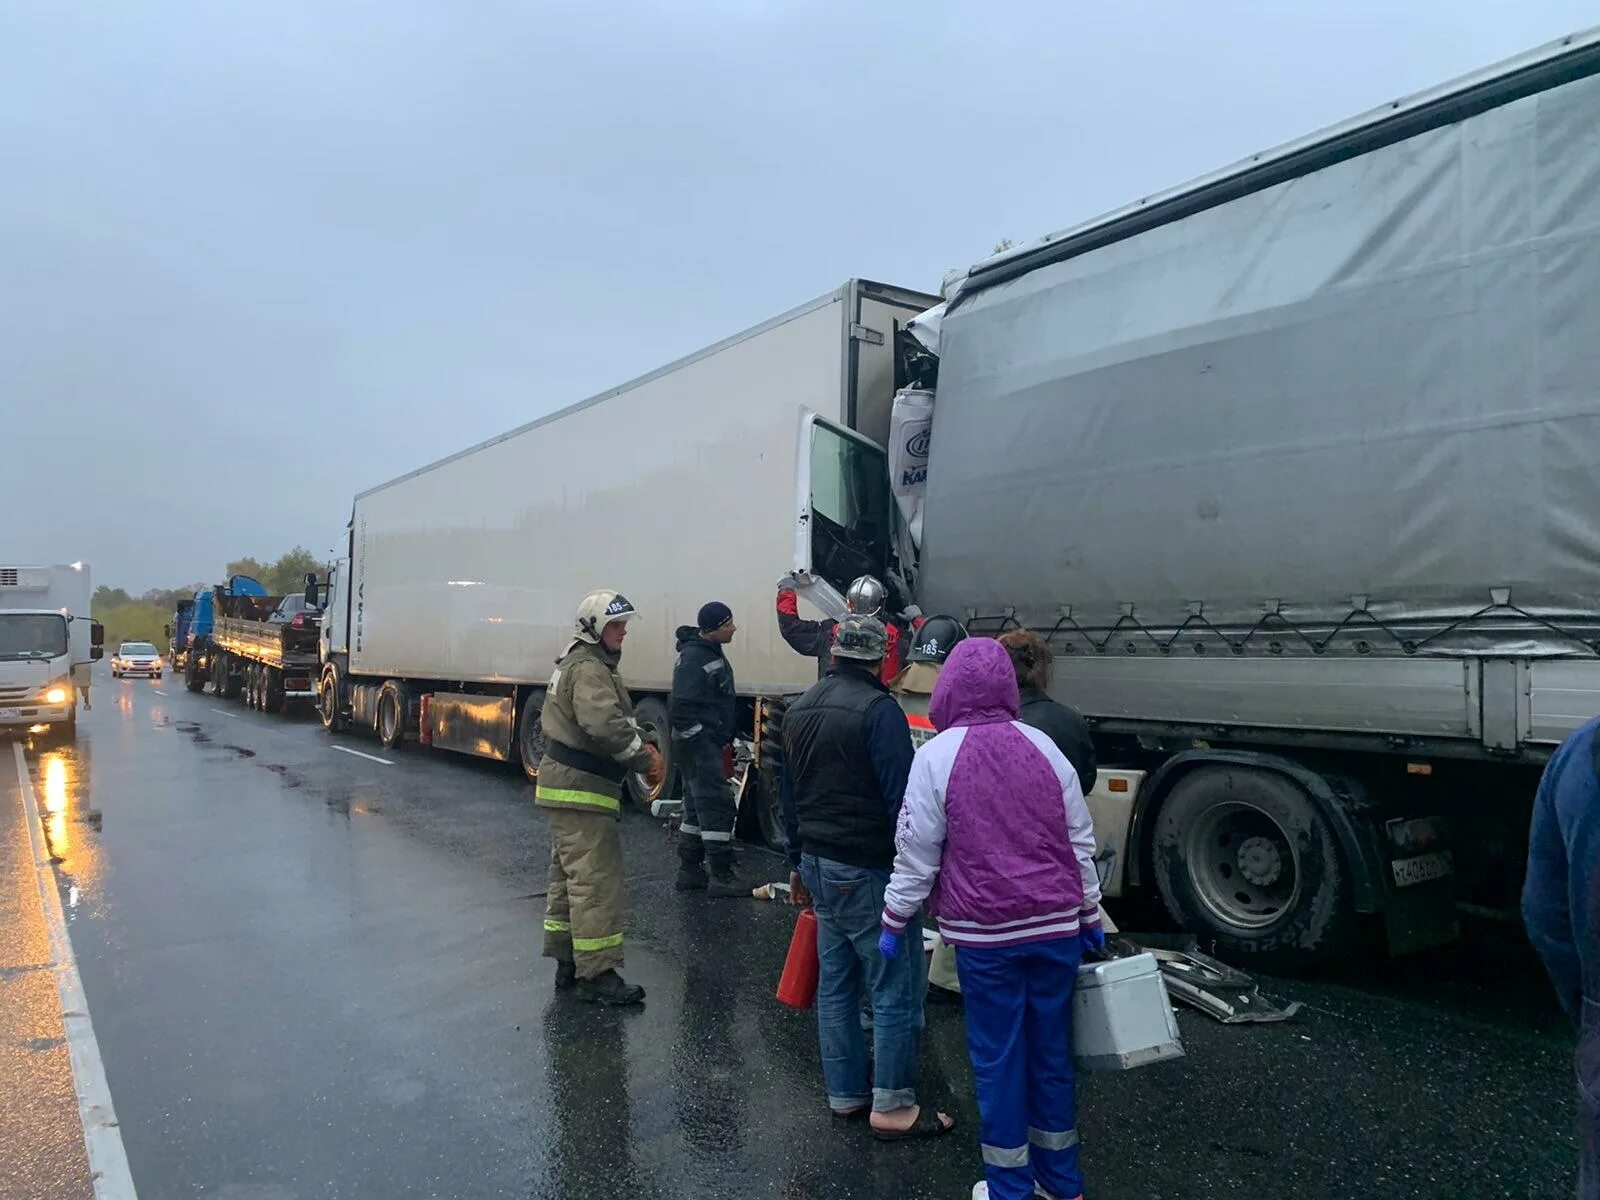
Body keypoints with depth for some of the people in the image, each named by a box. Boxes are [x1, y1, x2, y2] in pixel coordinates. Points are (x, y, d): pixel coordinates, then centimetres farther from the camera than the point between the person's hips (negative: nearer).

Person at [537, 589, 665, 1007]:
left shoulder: (578, 664, 18)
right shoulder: (589, 669, -17)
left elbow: (618, 721, 16)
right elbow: (606, 725, -30)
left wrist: (640, 746, 0)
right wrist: (646, 759, -19)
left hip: (567, 787, 11)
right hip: (581, 790, -11)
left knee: (569, 876, 18)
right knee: (596, 879, -9)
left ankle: (567, 962, 28)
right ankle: (596, 974, -6)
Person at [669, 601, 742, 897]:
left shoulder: (712, 652, 12)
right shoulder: (694, 658, -19)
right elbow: (681, 706, -25)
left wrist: (725, 739, 19)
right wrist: (700, 738, -19)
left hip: (707, 745, 10)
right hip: (699, 746, -10)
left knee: (698, 807, 15)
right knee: (717, 805, -9)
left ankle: (690, 872, 24)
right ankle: (721, 878, -4)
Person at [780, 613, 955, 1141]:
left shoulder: (800, 710, 11)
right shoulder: (878, 710, -16)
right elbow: (901, 797, -19)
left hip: (818, 863, 9)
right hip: (868, 870, -9)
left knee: (836, 984, 16)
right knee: (895, 989, 2)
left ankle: (845, 1093, 26)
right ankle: (892, 1106, 9)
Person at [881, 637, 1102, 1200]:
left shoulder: (936, 756, -9)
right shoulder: (1044, 747, 2)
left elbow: (917, 853, -8)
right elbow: (1080, 841, 7)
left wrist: (895, 922, 4)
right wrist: (1089, 915, 17)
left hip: (985, 934, -4)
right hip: (1056, 927, 4)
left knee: (998, 1057, 7)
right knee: (1052, 1049, 14)